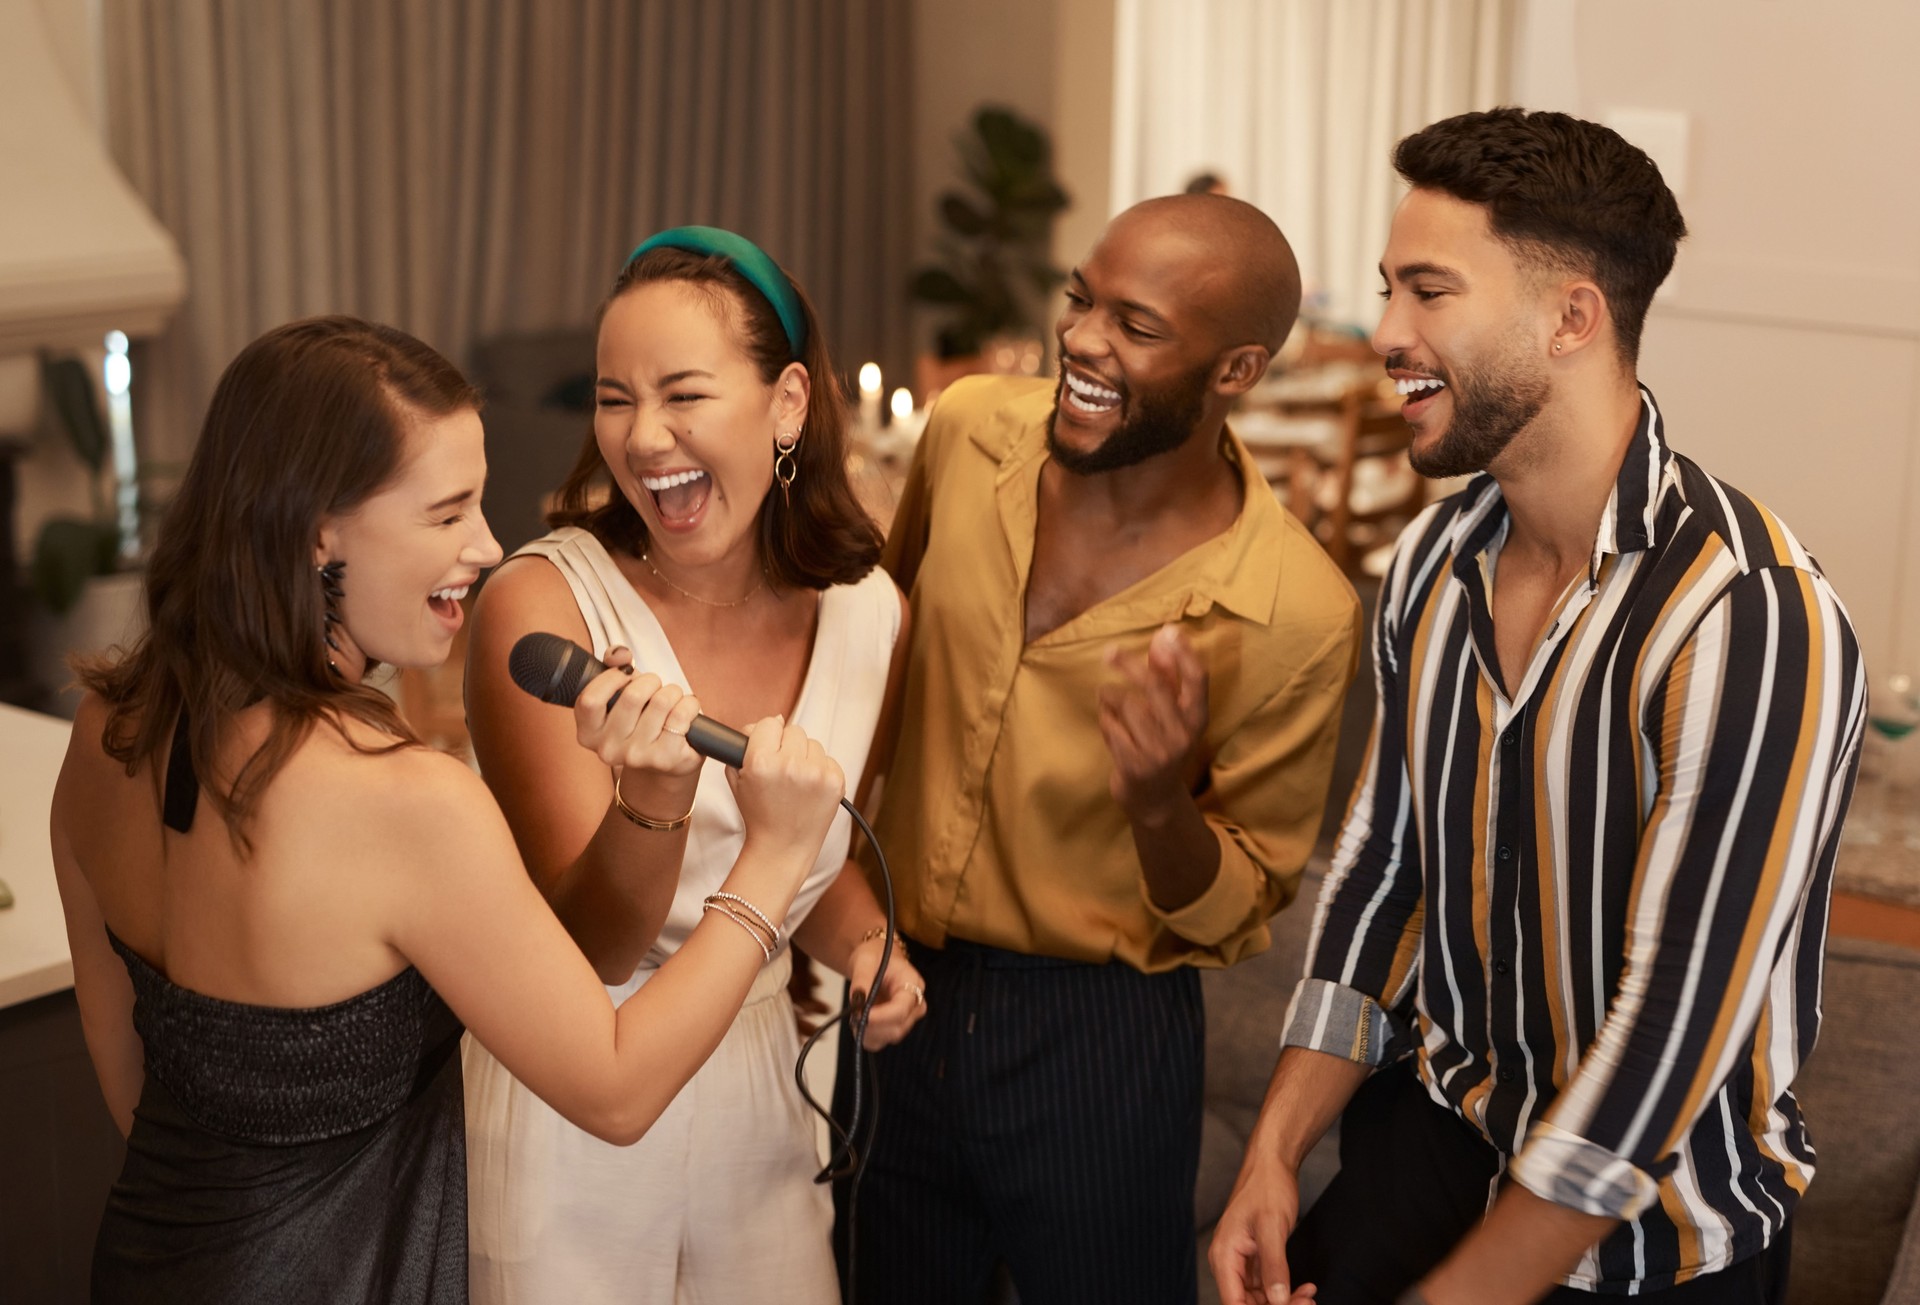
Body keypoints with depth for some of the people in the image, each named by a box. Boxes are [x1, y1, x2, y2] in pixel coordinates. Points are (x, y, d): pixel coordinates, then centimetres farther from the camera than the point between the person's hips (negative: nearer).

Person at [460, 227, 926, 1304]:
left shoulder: (869, 617, -5)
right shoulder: (540, 602, -18)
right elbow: (595, 945, -21)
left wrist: (868, 950, -7)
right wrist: (658, 790, -39)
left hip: (756, 1092, 4)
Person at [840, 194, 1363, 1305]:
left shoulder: (1298, 618, -22)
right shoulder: (972, 430, -9)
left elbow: (1233, 913, -10)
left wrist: (1162, 803, -32)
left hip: (1098, 1043, -4)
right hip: (896, 997, 4)